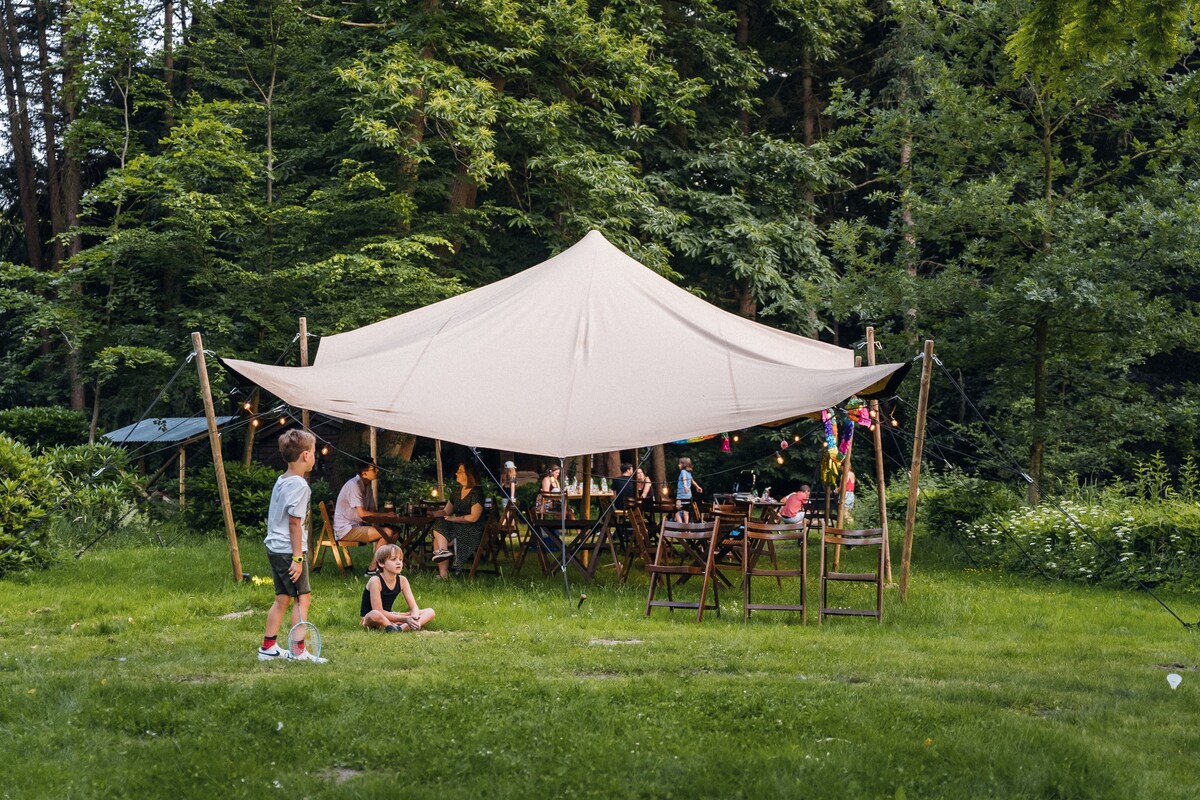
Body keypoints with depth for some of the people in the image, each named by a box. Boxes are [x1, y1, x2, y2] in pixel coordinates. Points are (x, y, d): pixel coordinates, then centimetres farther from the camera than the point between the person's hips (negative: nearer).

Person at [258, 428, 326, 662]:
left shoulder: (280, 481, 13)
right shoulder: (299, 485, -15)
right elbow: (294, 522, -19)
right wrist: (298, 557, -18)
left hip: (274, 547, 9)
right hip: (288, 549, -9)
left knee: (282, 598, 13)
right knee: (302, 597, -2)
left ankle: (268, 647, 16)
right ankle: (299, 650, -1)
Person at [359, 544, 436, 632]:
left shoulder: (402, 581, -1)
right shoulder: (375, 581, -19)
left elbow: (414, 607, -1)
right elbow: (378, 612, -24)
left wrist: (414, 617, -26)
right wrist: (405, 619, -28)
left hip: (389, 618, 7)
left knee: (430, 612, -8)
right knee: (375, 615, -45)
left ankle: (401, 628, -32)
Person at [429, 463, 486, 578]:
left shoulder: (476, 492, -11)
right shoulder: (457, 491, 15)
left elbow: (473, 517, -16)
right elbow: (446, 511, 17)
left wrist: (453, 519, -14)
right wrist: (432, 513, 0)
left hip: (473, 531, -8)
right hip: (458, 527, 8)